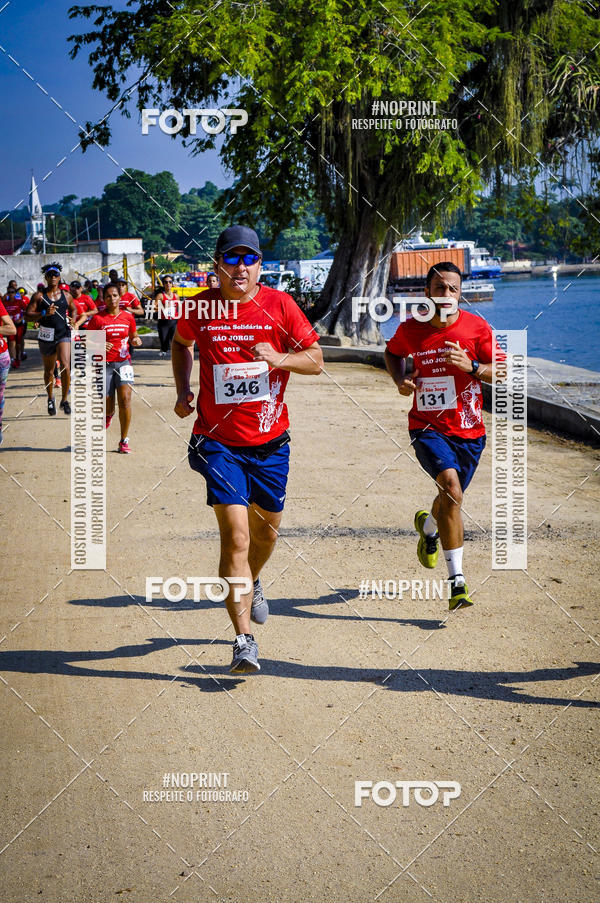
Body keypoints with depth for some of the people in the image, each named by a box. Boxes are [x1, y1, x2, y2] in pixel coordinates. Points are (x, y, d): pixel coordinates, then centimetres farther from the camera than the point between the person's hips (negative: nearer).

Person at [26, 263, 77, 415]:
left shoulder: (66, 295, 6)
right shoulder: (39, 296, -1)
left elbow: (73, 309, 24)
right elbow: (28, 315, -5)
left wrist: (73, 319, 3)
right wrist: (44, 313, -20)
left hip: (63, 334, 0)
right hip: (46, 336, 0)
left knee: (65, 366, -18)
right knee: (49, 370, 12)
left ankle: (65, 400, -5)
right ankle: (50, 399, 34)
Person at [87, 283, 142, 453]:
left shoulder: (128, 317, 5)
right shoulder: (98, 318, -4)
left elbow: (133, 335, 21)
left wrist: (135, 340, -2)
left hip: (123, 362, 1)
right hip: (104, 363, -1)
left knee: (125, 399, -16)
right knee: (107, 405, 5)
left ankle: (124, 441, -7)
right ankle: (108, 415, 47)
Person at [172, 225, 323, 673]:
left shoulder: (279, 304, -6)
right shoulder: (199, 308, -3)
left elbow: (315, 359, -2)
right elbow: (182, 345, 19)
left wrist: (279, 359, -21)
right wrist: (183, 391, 6)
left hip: (270, 440, 2)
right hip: (219, 442, -2)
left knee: (267, 530, 18)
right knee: (235, 535, -14)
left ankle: (252, 585, 53)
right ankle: (244, 641, -11)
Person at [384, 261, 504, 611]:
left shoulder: (477, 327, -5)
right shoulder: (411, 328, -2)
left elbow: (503, 373, -3)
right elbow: (393, 352, 20)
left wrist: (471, 366, -21)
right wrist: (400, 379, 0)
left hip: (469, 430, 2)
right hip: (427, 428, -2)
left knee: (451, 499, 15)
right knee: (451, 485, -26)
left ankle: (429, 526, 56)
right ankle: (457, 580, -24)